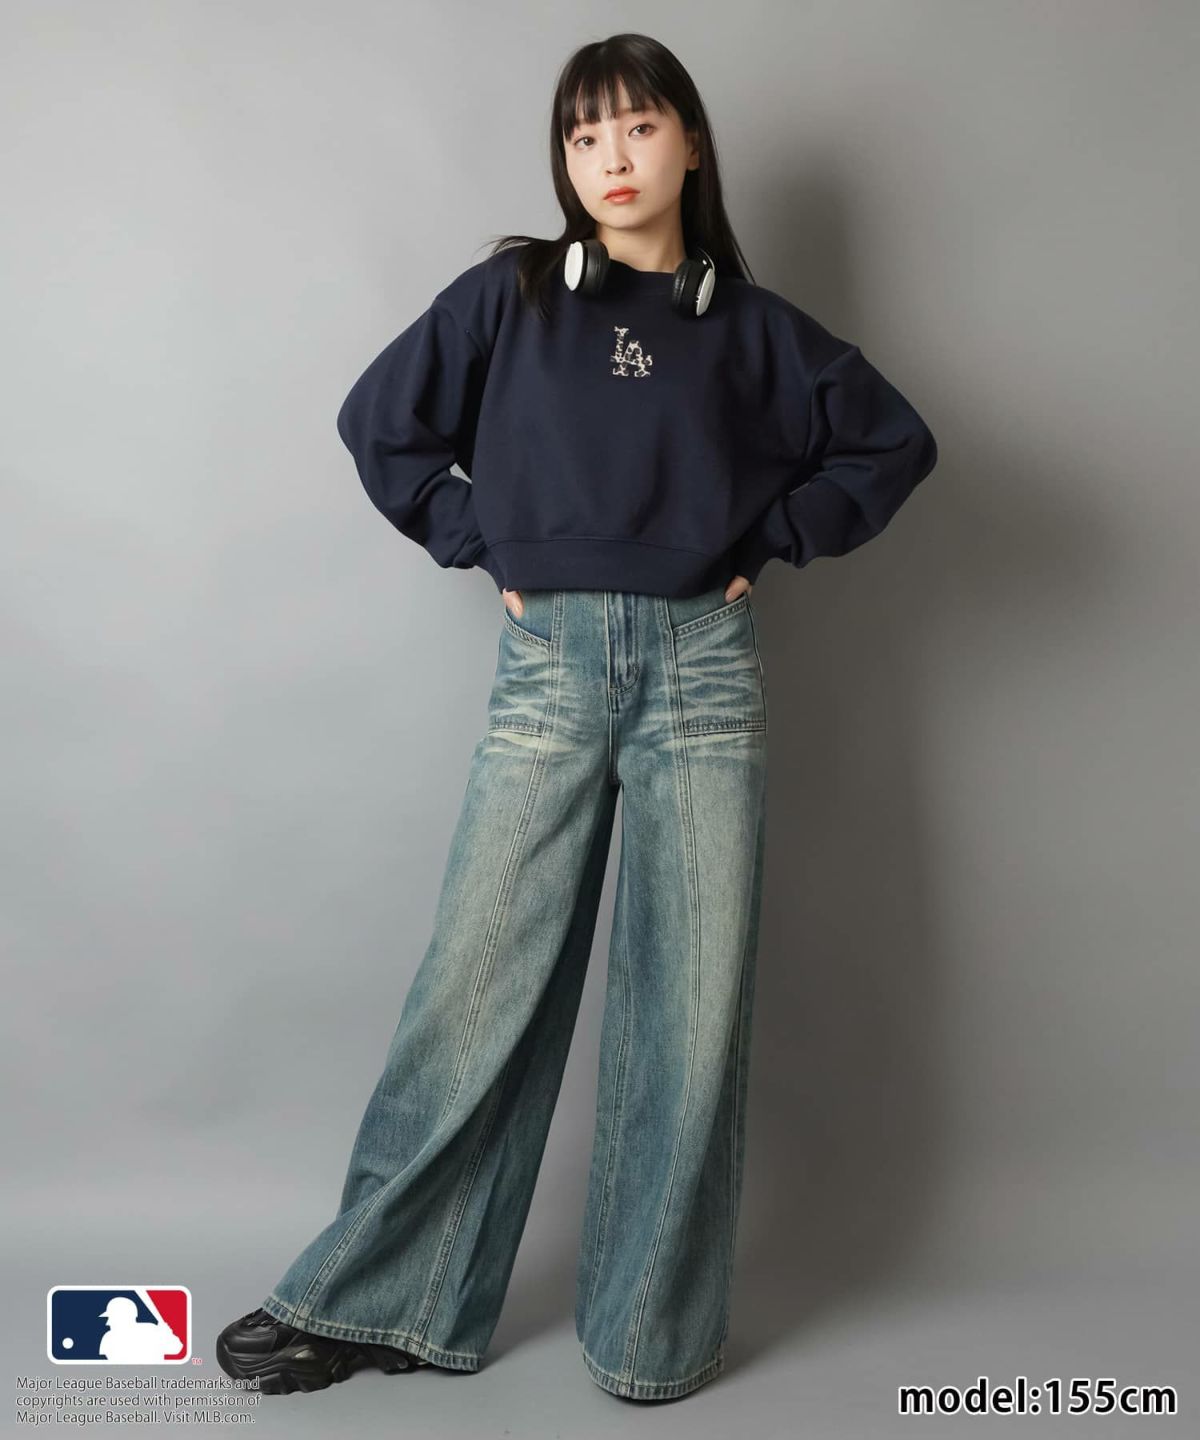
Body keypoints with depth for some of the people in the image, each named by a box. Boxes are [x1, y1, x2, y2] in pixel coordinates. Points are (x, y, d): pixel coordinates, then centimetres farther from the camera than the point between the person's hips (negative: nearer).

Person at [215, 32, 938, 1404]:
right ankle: (376, 1299, 15)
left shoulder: (750, 327, 10)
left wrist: (772, 540, 5)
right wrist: (477, 544, 3)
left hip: (701, 667, 1)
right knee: (478, 986, 0)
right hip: (548, 664, -1)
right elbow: (380, 420, 12)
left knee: (693, 999, 2)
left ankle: (655, 1329, 17)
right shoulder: (509, 297, 8)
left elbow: (893, 441, 15)